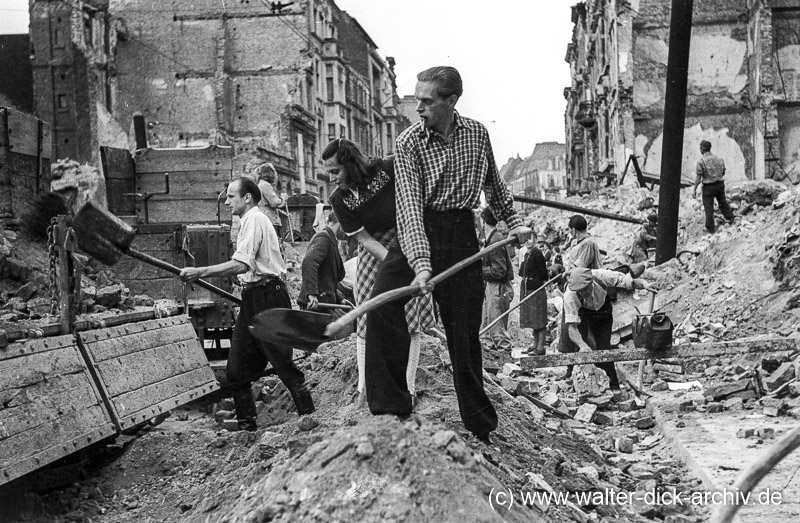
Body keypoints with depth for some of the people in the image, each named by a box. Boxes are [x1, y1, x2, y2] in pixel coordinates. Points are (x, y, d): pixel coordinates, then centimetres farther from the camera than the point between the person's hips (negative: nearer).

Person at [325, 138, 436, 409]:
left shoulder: (387, 170, -18)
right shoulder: (339, 199, -12)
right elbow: (365, 239, -13)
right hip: (375, 252, 2)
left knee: (409, 319, -1)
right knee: (367, 320, -1)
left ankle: (408, 388, 5)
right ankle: (364, 388, 5)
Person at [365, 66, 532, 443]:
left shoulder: (477, 134, 2)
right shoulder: (408, 142, -9)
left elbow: (493, 184, 20)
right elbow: (410, 206, -20)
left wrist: (513, 222, 19)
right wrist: (421, 263, -31)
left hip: (462, 234, 2)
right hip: (419, 233, -1)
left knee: (465, 334, 5)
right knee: (383, 302, -26)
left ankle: (480, 428, 22)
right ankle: (391, 408, -16)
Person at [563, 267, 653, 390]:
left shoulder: (600, 276, -38)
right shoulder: (570, 296, -39)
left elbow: (630, 281, -32)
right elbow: (571, 328, -43)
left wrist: (644, 284, -54)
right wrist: (582, 346, -59)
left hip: (602, 308, 1)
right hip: (580, 311, -1)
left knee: (603, 348, -5)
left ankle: (614, 386, 8)